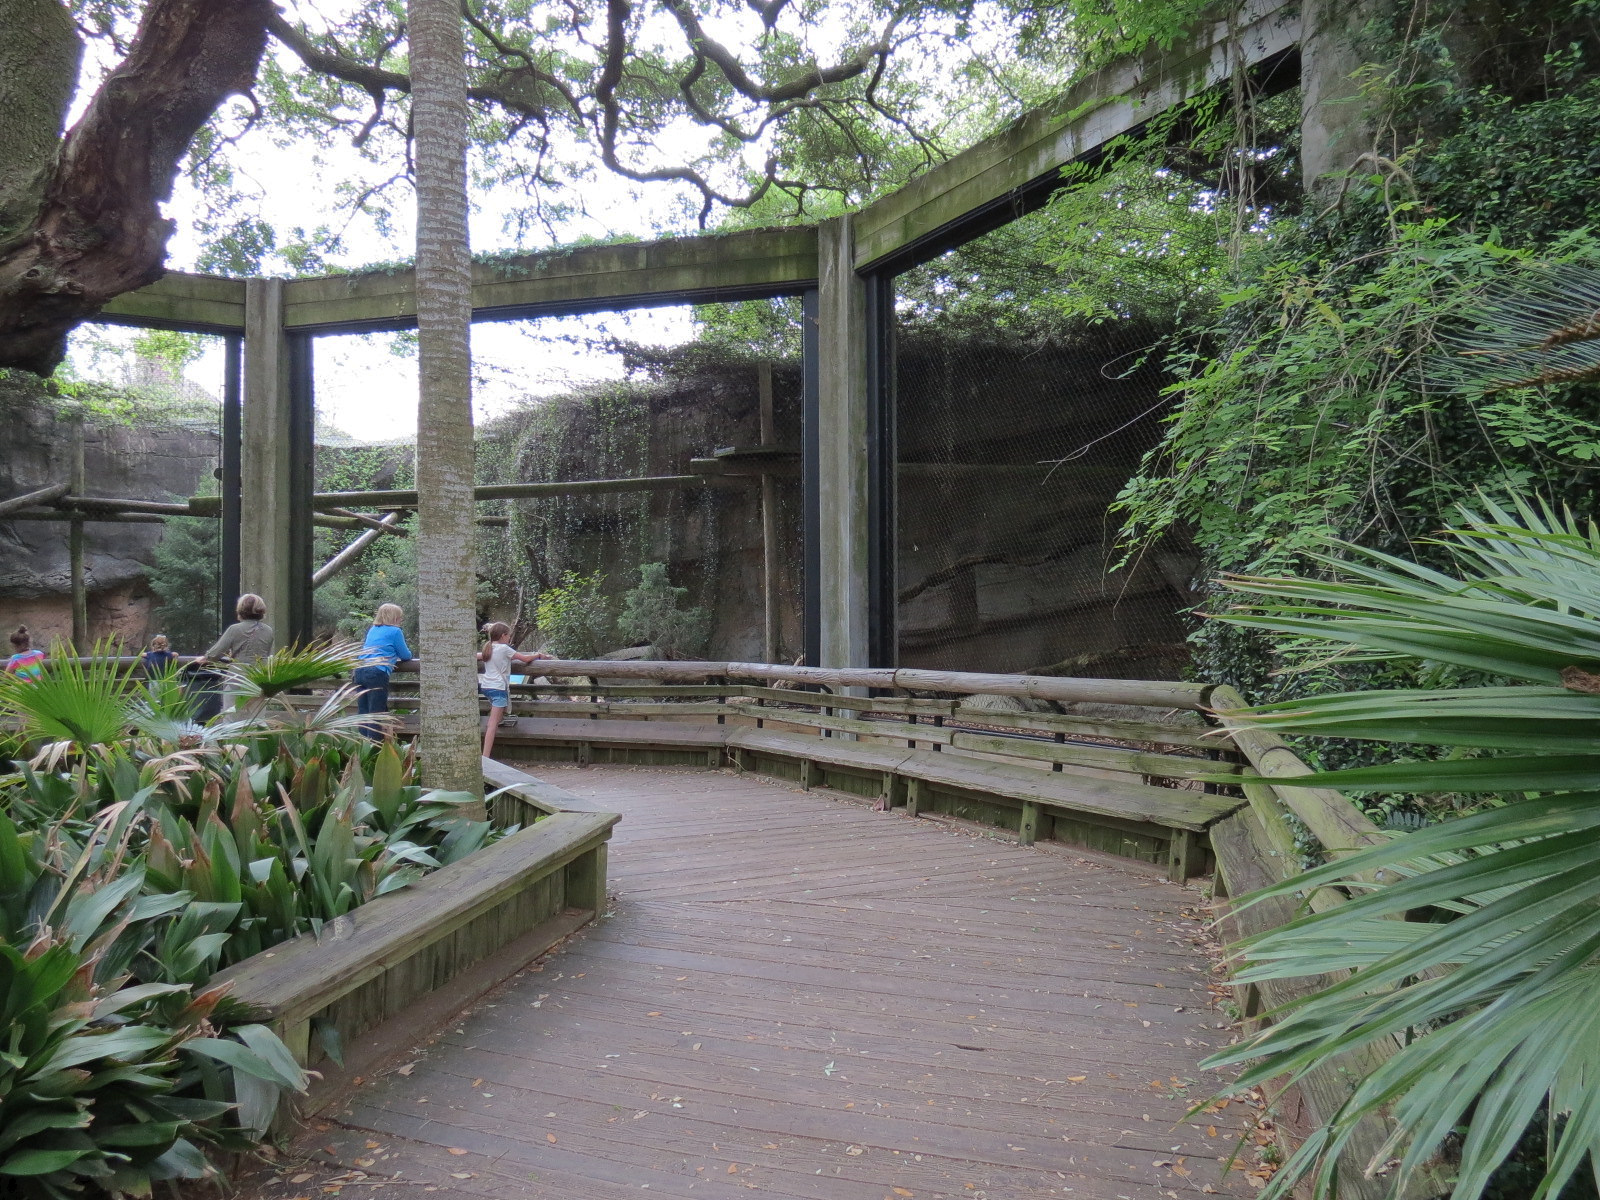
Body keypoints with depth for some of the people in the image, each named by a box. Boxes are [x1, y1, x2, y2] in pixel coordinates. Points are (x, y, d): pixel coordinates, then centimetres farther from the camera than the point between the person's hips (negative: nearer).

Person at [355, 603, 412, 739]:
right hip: (377, 673, -7)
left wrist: (392, 656, 32)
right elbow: (406, 656, 5)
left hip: (359, 671, 7)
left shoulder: (372, 630, 21)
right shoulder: (394, 631, 0)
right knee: (376, 713, -5)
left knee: (363, 712, 8)